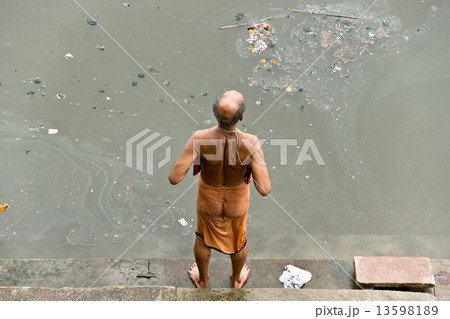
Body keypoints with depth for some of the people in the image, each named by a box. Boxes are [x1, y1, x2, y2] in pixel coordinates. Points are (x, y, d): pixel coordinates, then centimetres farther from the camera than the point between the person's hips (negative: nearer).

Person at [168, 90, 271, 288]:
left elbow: (174, 178, -32)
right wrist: (258, 168, -13)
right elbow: (264, 189, -34)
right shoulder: (250, 143, -37)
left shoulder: (199, 138, -36)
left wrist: (189, 158, -12)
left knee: (203, 236, 31)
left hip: (209, 197, 0)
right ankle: (236, 280, 59)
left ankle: (202, 280, 58)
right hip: (237, 198, 0)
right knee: (238, 238, 31)